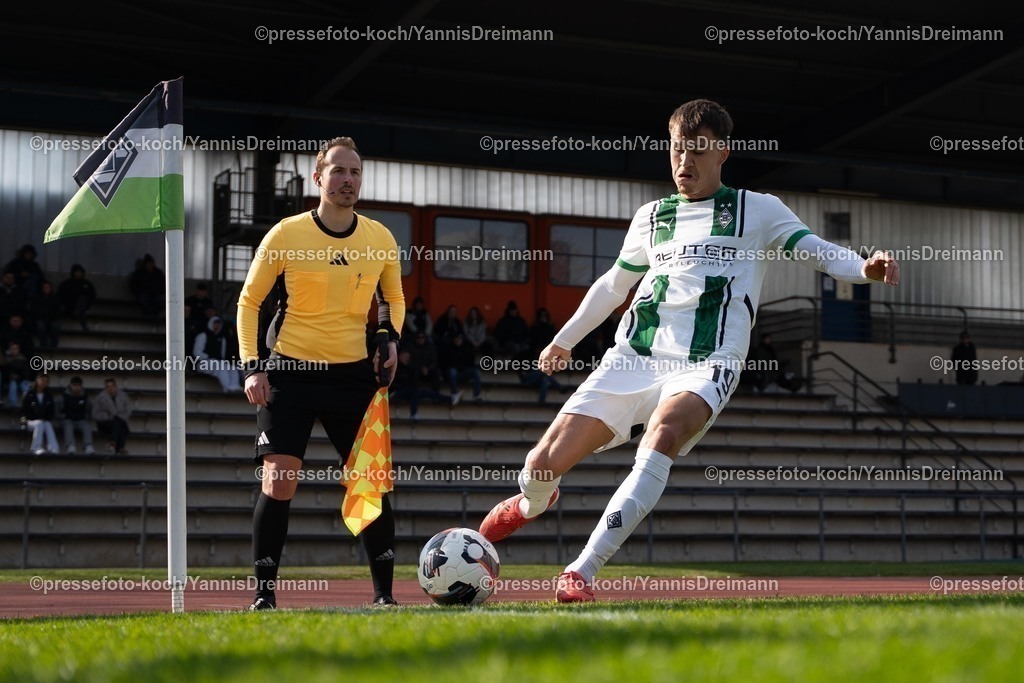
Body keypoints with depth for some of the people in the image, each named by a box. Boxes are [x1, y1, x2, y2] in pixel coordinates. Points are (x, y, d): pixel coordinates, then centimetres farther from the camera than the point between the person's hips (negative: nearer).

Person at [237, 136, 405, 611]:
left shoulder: (381, 240, 2)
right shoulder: (286, 235, -5)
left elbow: (393, 298, 19)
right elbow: (249, 301, 4)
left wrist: (392, 336, -1)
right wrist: (252, 366, -6)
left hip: (354, 374, 2)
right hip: (290, 371, -2)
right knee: (278, 483, -10)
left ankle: (384, 593, 12)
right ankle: (264, 593, 0)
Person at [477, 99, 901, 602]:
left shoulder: (758, 211, 12)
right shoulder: (651, 217, 21)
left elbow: (818, 252, 3)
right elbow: (614, 284, 34)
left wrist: (863, 268, -19)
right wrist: (564, 340, 41)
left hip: (705, 364, -4)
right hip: (632, 356, 4)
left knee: (665, 431, -38)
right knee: (543, 463, -6)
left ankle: (582, 572, -40)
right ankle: (532, 503, 36)